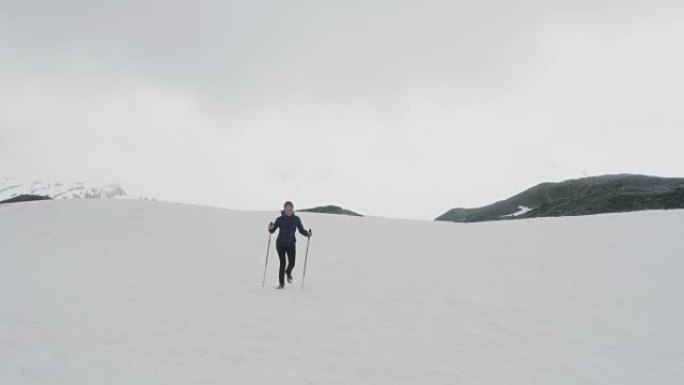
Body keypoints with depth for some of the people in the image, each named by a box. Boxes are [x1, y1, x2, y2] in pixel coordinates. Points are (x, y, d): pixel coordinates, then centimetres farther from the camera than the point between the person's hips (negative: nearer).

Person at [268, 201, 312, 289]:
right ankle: (281, 283, 14)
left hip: (291, 244, 1)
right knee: (282, 263, -4)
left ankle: (288, 273, 32)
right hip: (280, 244, -1)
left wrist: (308, 233, -19)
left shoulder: (296, 219, -3)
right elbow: (272, 231, -1)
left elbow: (301, 230, 0)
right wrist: (270, 228, -24)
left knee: (292, 263, -5)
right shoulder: (280, 219, -6)